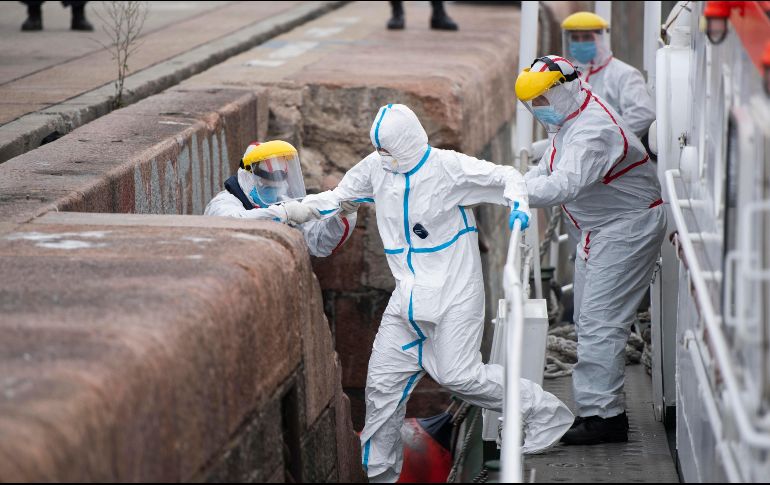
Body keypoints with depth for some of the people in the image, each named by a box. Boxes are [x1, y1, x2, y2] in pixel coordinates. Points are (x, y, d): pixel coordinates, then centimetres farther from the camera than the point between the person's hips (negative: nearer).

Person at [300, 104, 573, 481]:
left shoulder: (449, 167, -12)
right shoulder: (376, 168, 5)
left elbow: (505, 177, -6)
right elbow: (337, 197, 16)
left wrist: (518, 204, -26)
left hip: (454, 294, -6)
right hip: (409, 297, 6)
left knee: (458, 375, -14)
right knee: (383, 379, 3)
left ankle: (544, 415, 3)